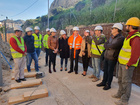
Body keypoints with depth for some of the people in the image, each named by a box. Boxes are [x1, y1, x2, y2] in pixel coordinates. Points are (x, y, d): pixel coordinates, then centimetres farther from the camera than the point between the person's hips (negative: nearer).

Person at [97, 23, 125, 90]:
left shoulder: (121, 38, -14)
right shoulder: (111, 37, 10)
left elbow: (113, 46, -26)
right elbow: (105, 45, 4)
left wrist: (107, 45, -8)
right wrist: (109, 47, -15)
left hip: (112, 58, -7)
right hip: (106, 57, 7)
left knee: (110, 72, 4)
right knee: (105, 70, 15)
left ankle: (108, 85, 22)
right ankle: (104, 82, 31)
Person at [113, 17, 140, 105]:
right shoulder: (130, 36, 13)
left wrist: (129, 64, -20)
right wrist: (120, 59, 18)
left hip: (128, 65, -10)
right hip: (122, 63, 10)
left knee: (126, 81, 2)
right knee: (120, 79, 21)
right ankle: (120, 94, 39)